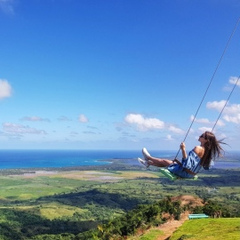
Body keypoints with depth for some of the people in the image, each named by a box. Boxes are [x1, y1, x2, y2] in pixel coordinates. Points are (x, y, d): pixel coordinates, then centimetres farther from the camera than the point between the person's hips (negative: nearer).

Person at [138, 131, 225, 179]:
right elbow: (206, 166, 11)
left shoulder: (198, 148, -28)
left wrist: (183, 149, -38)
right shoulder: (206, 150, -2)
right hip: (191, 174, 8)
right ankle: (148, 162, 40)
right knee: (166, 162, 23)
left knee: (164, 161, 14)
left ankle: (149, 158, 40)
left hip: (185, 172, -8)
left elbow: (187, 161, -36)